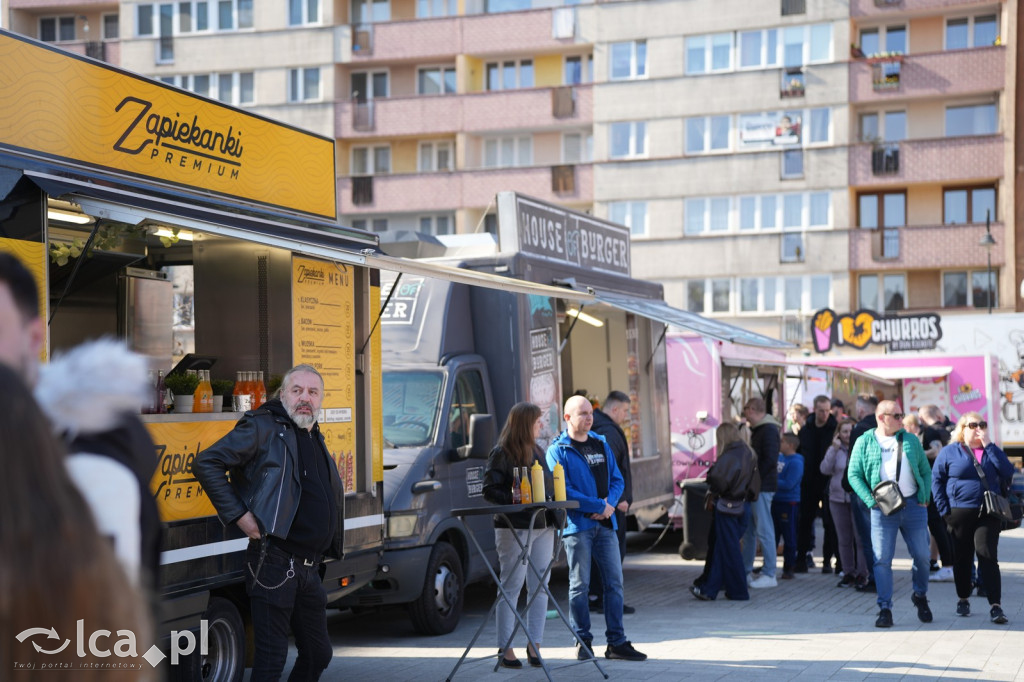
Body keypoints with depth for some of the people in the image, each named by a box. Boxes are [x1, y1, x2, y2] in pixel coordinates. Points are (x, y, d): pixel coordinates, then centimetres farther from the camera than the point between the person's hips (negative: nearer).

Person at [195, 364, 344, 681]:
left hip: (309, 569, 8)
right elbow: (206, 464, -14)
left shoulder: (316, 439, 18)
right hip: (274, 563, -8)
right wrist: (238, 515, -17)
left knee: (318, 654, 15)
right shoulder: (264, 428, -7)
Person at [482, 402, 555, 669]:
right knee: (511, 588, -3)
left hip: (542, 526, 7)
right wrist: (514, 499, -24)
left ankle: (534, 644, 12)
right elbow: (489, 490, -10)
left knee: (540, 587, 6)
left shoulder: (537, 452, 16)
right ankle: (505, 648, 3)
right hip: (514, 528, -7)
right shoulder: (501, 454, -6)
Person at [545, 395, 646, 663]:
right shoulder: (558, 450, -4)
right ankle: (583, 642, 8)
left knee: (614, 582, 4)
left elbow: (617, 479, 14)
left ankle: (617, 642, 10)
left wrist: (610, 503, -6)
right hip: (577, 525, -5)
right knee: (579, 585, -1)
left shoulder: (601, 444, 15)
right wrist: (599, 505, -14)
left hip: (605, 523, 5)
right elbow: (564, 491, -12)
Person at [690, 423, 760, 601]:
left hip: (727, 507, -8)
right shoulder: (749, 454, 8)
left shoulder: (729, 456, -18)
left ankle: (738, 591, 9)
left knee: (729, 549, 3)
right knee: (722, 548, 13)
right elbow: (755, 482, 14)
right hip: (744, 505, 8)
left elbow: (717, 477, -29)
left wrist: (713, 493, -11)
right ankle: (709, 590, 17)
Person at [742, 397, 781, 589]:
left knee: (764, 530, -6)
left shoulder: (769, 430, -13)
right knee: (748, 529, 14)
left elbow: (770, 460, -21)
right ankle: (746, 571, 22)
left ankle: (769, 575, -2)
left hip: (763, 487, -10)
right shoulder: (758, 430, 18)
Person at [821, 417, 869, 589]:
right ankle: (849, 573, 17)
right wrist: (835, 449, -11)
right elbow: (825, 469, -4)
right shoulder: (834, 450, 9)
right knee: (844, 539, 8)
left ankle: (862, 573, 5)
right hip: (838, 498, 4)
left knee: (860, 537, -4)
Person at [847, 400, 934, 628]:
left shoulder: (911, 440, 11)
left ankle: (920, 596, 31)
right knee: (882, 559, -5)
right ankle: (885, 609, 1)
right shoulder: (864, 442, 3)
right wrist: (871, 501, -10)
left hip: (913, 505, 2)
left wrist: (925, 497, -1)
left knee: (921, 556, 7)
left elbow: (926, 471, 13)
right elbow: (854, 475, 1)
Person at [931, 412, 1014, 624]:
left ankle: (995, 605, -12)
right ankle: (963, 600, 25)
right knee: (962, 558, 9)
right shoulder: (949, 452, 3)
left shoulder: (992, 450, 10)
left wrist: (989, 445, -10)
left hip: (988, 514, 1)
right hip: (960, 514, -1)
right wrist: (944, 510, -6)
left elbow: (1007, 472, -6)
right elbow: (937, 480, 2)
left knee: (988, 557, -8)